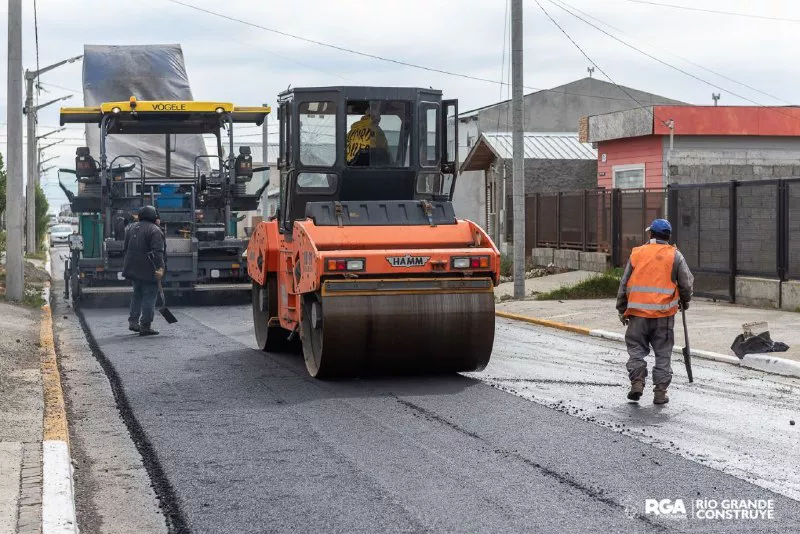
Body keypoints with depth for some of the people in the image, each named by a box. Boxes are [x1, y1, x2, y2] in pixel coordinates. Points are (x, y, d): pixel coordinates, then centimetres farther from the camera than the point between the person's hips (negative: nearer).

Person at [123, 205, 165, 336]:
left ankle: (133, 322, 20)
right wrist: (160, 267, -23)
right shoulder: (154, 231, -12)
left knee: (137, 295, 21)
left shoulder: (131, 228, 12)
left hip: (133, 269, 7)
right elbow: (157, 252, -21)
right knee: (149, 297, -2)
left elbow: (126, 249, 19)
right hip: (148, 271, -7)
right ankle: (145, 326, -4)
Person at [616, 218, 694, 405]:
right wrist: (684, 301, 22)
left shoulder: (637, 253, 5)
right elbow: (686, 283, 2)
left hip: (638, 312, 0)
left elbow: (624, 284, 6)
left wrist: (622, 310, 15)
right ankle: (660, 391, 7)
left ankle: (637, 381, -4)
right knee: (663, 353, 8)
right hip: (664, 313, 0)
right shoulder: (675, 256, 2)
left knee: (636, 348, 12)